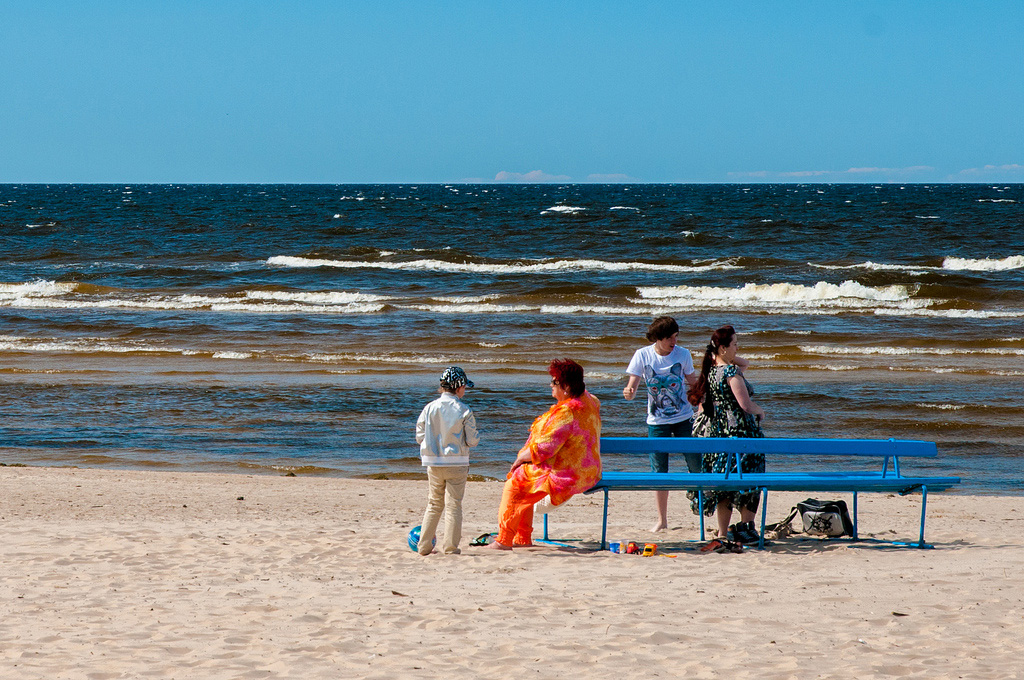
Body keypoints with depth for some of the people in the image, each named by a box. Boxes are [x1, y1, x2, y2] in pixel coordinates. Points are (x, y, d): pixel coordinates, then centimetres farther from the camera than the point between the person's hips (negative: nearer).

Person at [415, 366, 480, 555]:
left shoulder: (429, 408, -2)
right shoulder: (464, 411, -10)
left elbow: (420, 437, 1)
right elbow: (472, 440, -8)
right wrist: (476, 438, 14)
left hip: (434, 464, 3)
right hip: (457, 464, -3)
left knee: (433, 505, 15)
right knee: (454, 505, 4)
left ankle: (424, 546, 14)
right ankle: (451, 547, 3)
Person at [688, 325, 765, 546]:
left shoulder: (710, 371, 7)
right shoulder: (731, 371, -17)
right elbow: (746, 405, -19)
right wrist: (760, 411, -1)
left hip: (717, 433, 8)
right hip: (740, 431, -8)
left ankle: (723, 532, 14)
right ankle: (745, 527, 0)